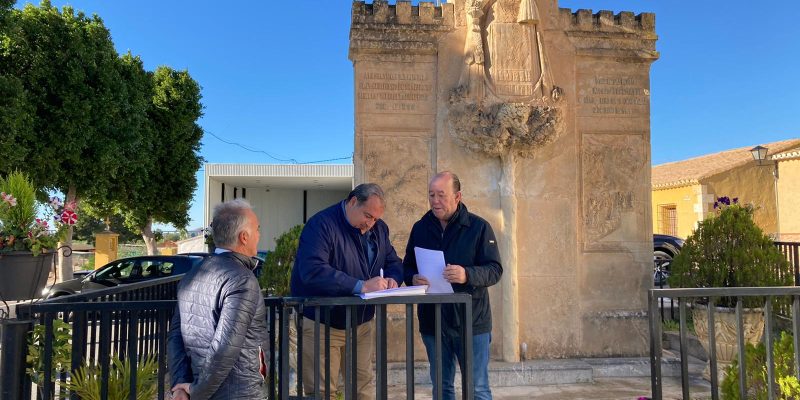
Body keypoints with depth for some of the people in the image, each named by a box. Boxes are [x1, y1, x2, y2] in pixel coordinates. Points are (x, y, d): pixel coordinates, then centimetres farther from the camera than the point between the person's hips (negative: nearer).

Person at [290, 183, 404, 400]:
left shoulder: (379, 228, 6)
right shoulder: (322, 224, -19)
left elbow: (393, 262, 14)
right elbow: (312, 270, -32)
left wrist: (393, 278, -11)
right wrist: (361, 286, -34)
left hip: (362, 322, 6)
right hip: (322, 324, -6)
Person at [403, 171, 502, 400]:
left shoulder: (479, 227, -4)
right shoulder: (420, 228, 7)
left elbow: (495, 270, -9)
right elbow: (407, 267, 12)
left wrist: (467, 275, -28)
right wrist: (413, 278, -12)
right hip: (432, 321, 4)